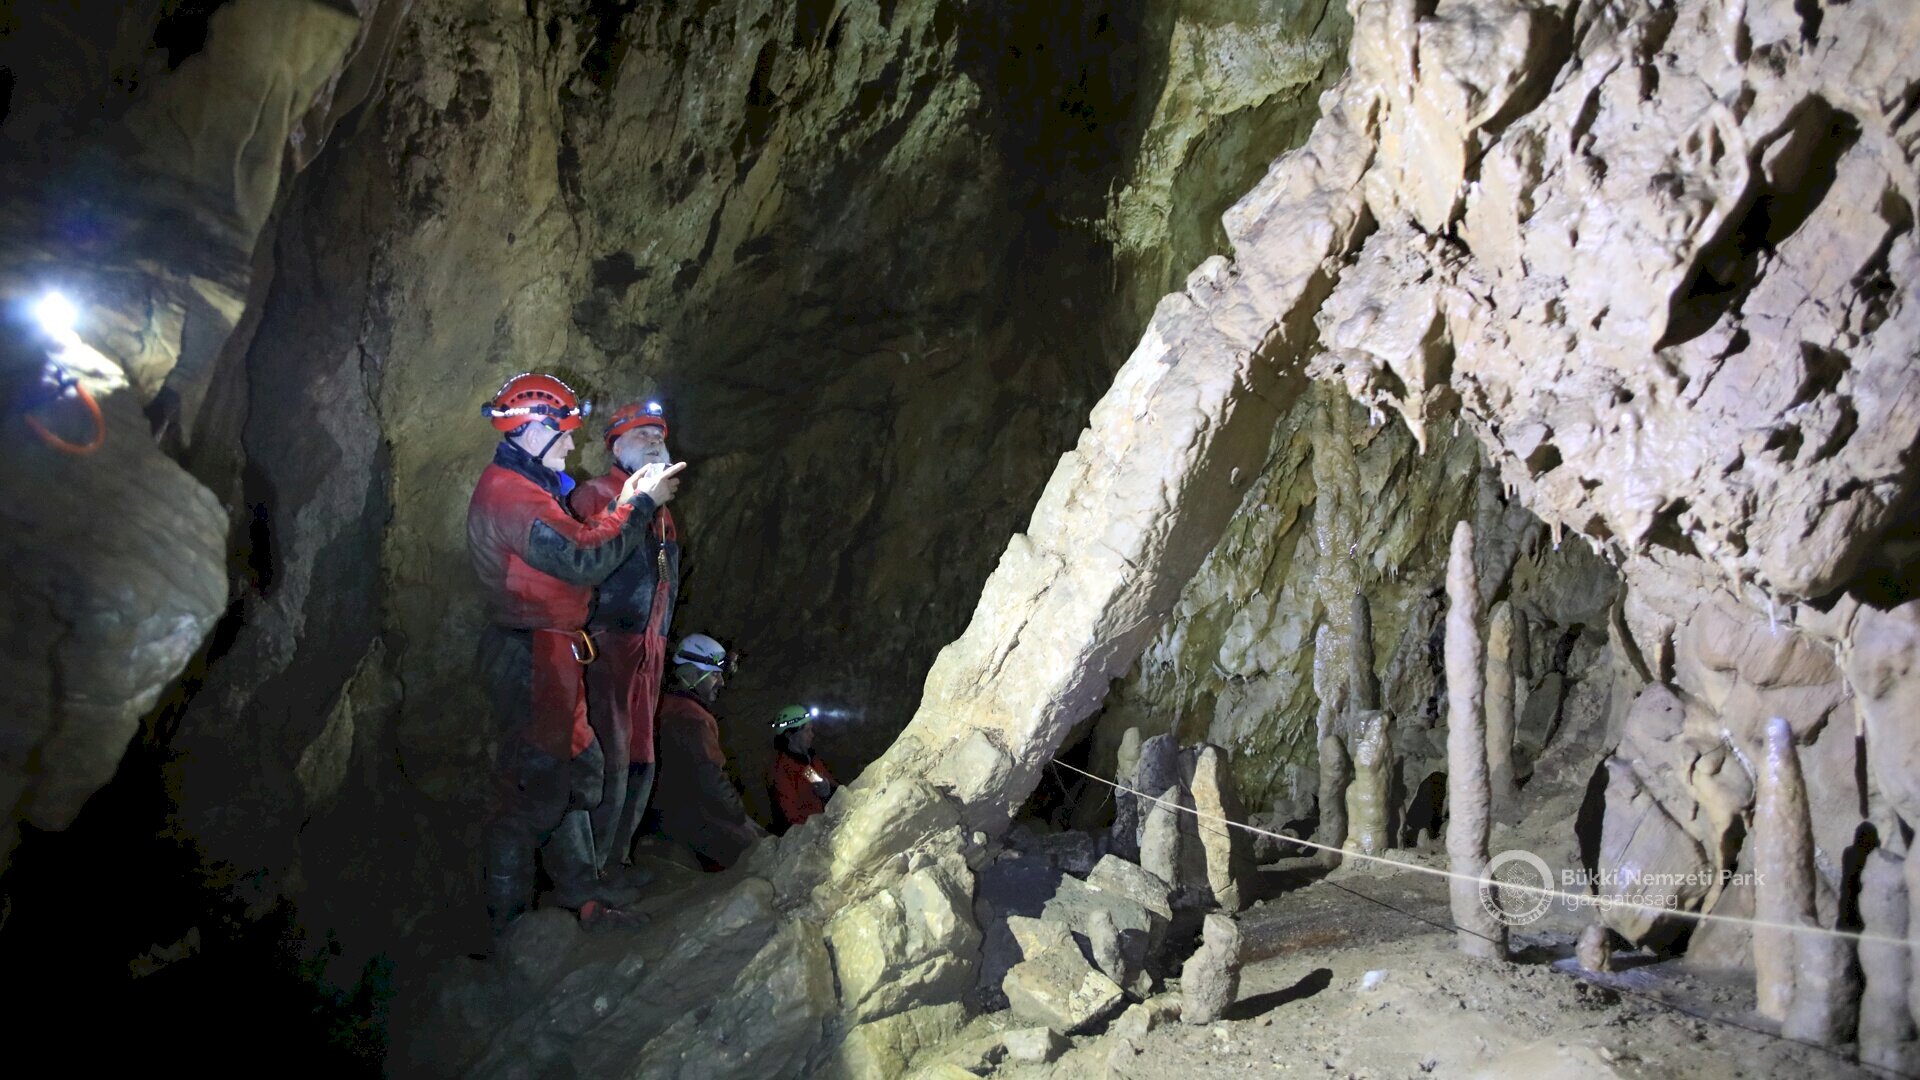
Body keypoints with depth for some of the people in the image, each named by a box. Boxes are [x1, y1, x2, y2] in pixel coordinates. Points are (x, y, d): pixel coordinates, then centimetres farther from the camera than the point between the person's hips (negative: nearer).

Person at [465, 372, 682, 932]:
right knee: (535, 785, -6)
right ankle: (506, 917, 4)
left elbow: (571, 547, 17)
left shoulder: (523, 489, 19)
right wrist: (638, 504, -13)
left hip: (549, 654, 11)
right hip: (528, 657, -11)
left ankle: (579, 891, 27)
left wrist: (621, 504, 10)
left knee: (578, 770, 17)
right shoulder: (509, 492, -16)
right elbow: (582, 560, -21)